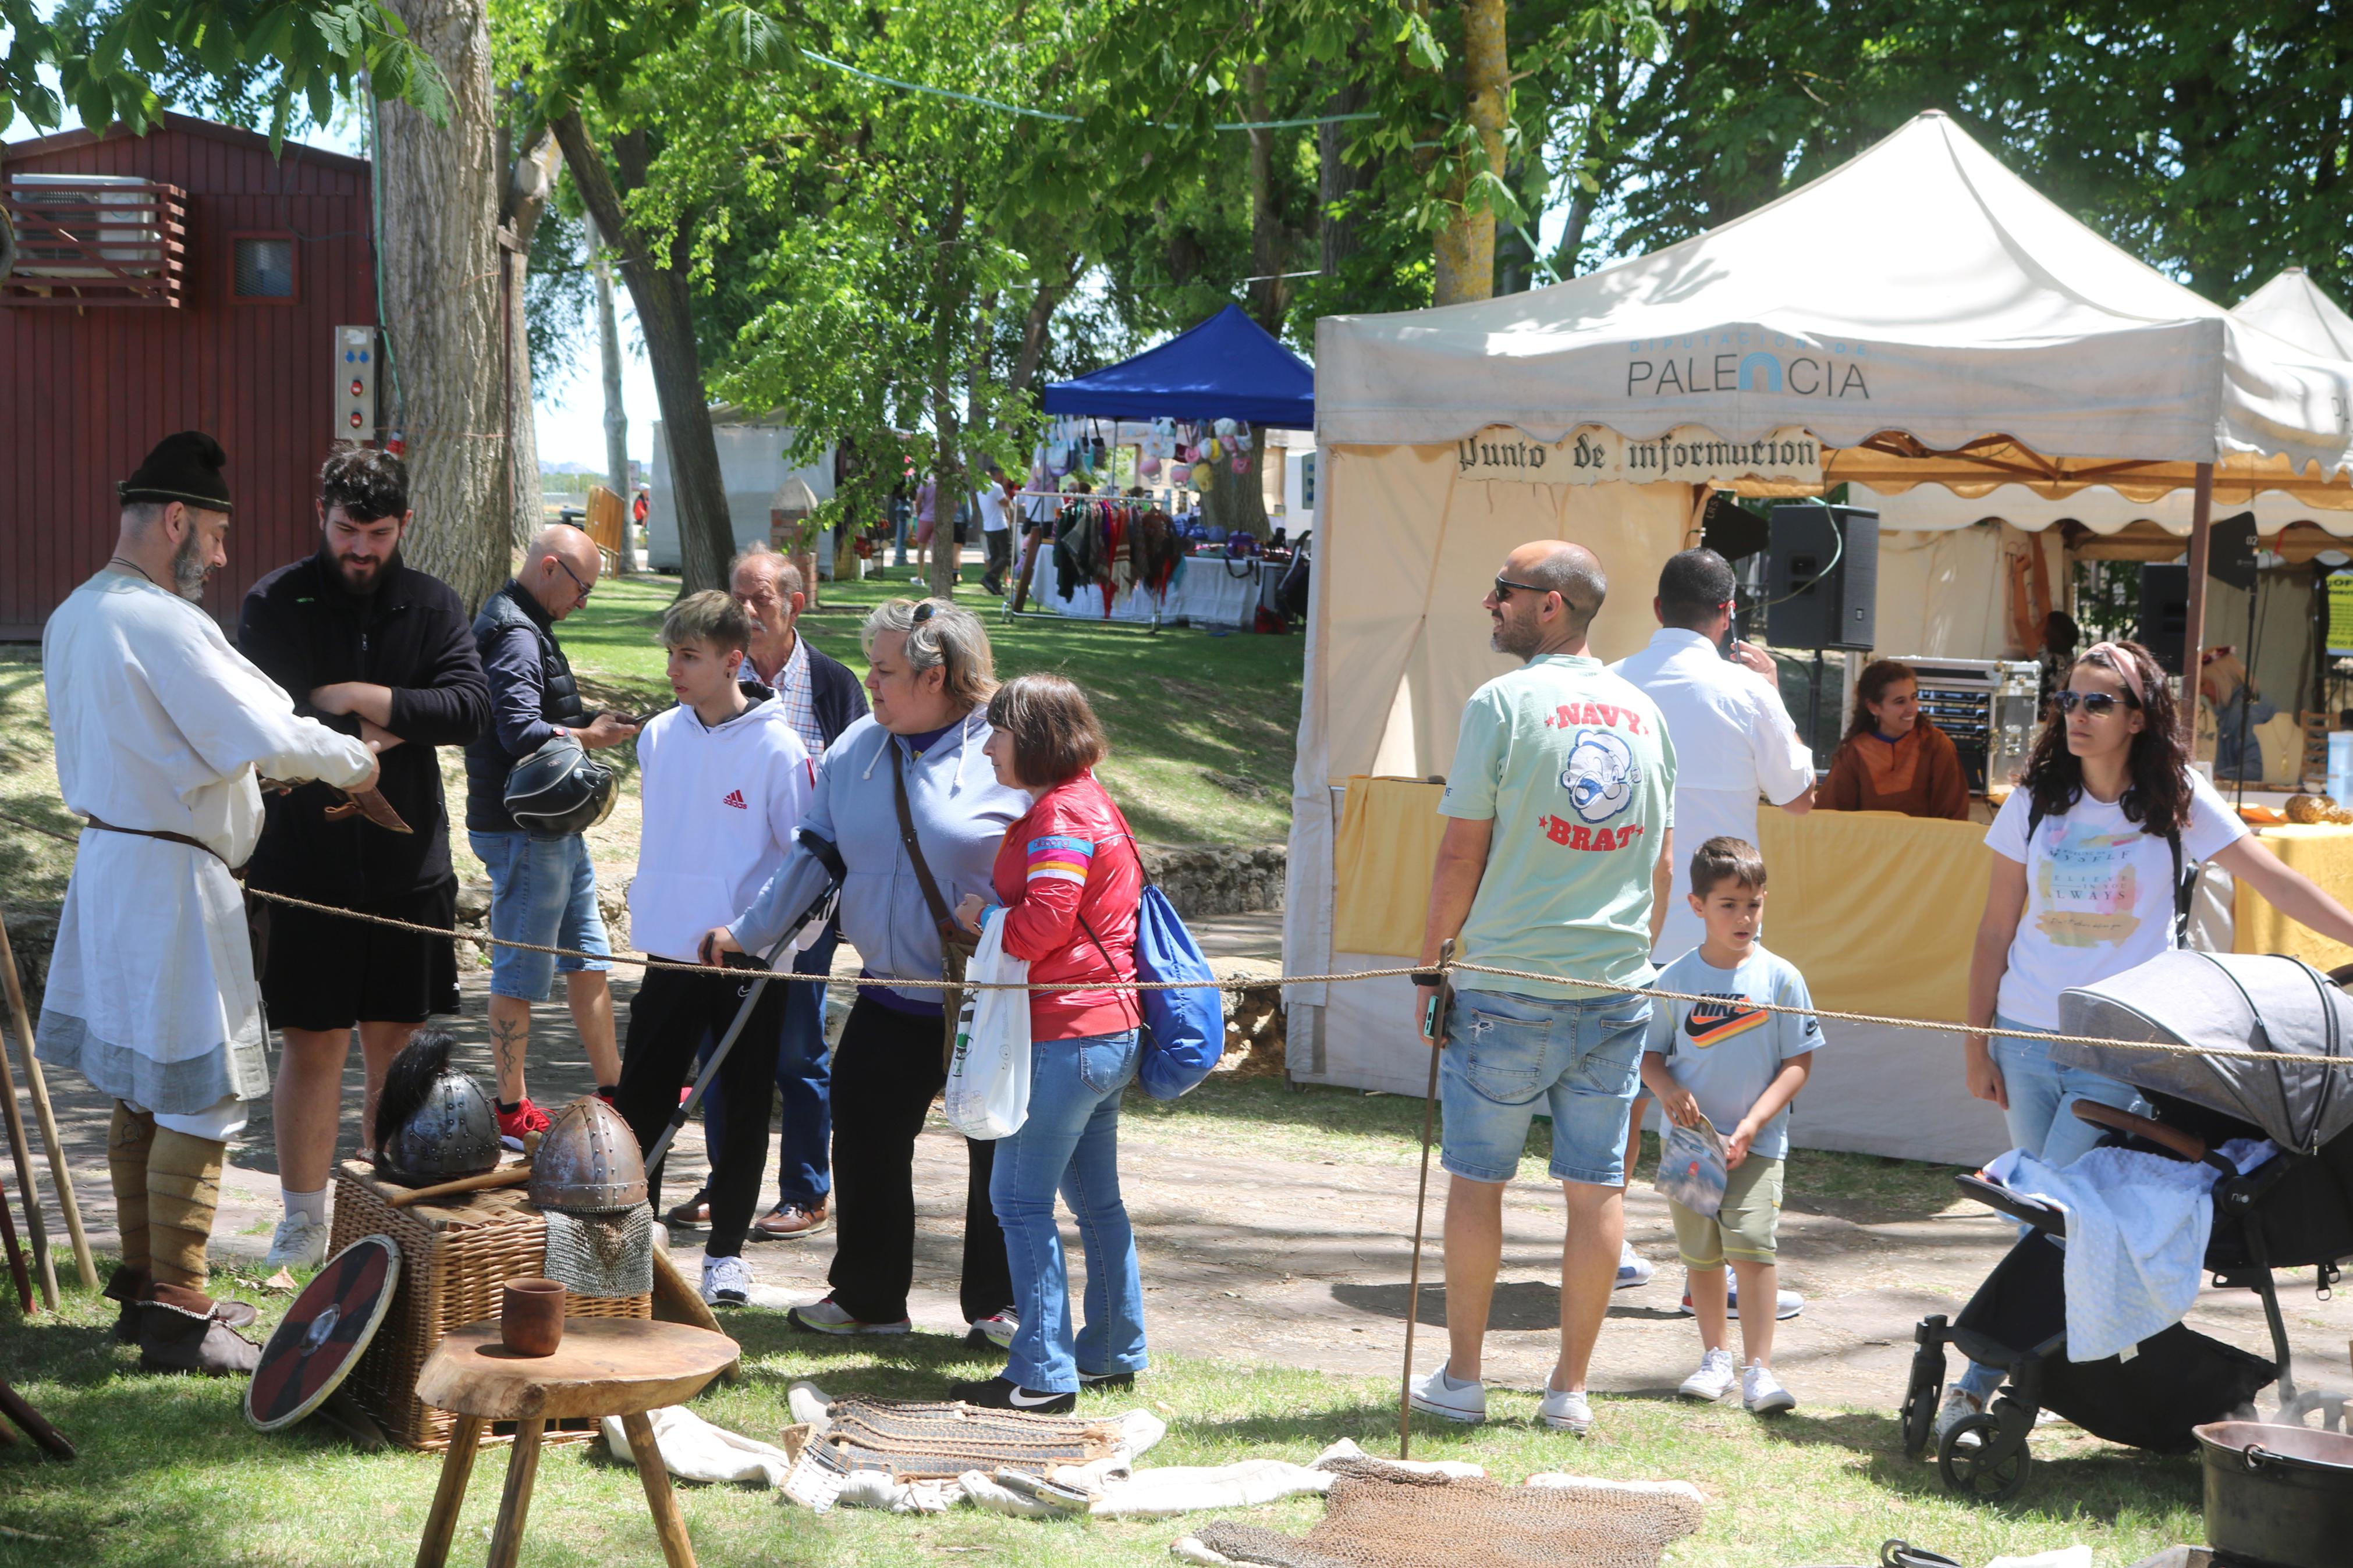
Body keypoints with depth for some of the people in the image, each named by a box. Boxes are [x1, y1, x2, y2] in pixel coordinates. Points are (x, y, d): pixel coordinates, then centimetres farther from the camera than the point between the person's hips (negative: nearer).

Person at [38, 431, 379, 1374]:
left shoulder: (73, 617, 11)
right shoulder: (161, 624, -19)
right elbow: (266, 737, -22)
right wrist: (353, 760, -4)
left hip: (108, 861, 10)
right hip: (172, 878, -10)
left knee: (139, 1092, 17)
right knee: (200, 1099, -4)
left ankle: (144, 1284, 27)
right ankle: (177, 1314, -1)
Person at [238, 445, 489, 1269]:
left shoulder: (432, 605, 6)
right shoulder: (275, 604, -2)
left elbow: (472, 706, -8)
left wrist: (361, 699, -14)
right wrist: (394, 731, -12)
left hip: (408, 862, 3)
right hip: (304, 867, -2)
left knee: (395, 1046, 9)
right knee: (313, 1047, 3)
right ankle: (303, 1224, 14)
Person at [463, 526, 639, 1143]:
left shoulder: (526, 628, 16)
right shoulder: (515, 635, -18)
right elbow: (521, 733, -27)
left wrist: (586, 722, 7)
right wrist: (590, 736, -13)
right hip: (523, 830, -11)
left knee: (588, 956, 16)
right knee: (521, 971, -2)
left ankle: (614, 1088, 24)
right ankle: (512, 1110, 5)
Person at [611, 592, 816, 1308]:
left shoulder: (777, 747, -11)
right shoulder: (659, 736, 4)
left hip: (750, 958, -4)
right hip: (670, 953, 4)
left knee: (743, 1112, 5)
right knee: (639, 1100, 6)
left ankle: (726, 1250, 16)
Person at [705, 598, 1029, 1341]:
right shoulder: (857, 749, 7)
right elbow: (814, 853, 13)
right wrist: (749, 931, 11)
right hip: (890, 997, 5)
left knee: (1001, 1153, 4)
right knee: (867, 1141, 8)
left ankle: (998, 1306, 19)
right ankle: (868, 1298, 23)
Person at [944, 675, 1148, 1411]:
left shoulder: (1061, 817, -15)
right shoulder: (1083, 803, 19)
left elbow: (1043, 922, -24)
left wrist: (982, 916, -7)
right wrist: (994, 915, 9)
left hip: (1068, 1035, -11)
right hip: (1109, 1030, 11)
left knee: (1020, 1196, -8)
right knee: (1096, 1198, 17)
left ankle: (1043, 1372, -8)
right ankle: (1114, 1352, 24)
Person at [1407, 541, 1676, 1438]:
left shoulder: (1503, 703, -8)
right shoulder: (1643, 713, 9)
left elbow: (1462, 853, -7)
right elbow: (1659, 865, 12)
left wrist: (1431, 964, 2)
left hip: (1509, 983, -4)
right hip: (1616, 987, 4)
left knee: (1477, 1179, 7)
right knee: (1598, 1186, 6)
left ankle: (1461, 1379, 13)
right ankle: (1570, 1390, 11)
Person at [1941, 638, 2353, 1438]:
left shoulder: (2177, 802, -1)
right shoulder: (2036, 801, 5)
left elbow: (2276, 882, -1)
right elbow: (1996, 931, 8)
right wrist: (1977, 1042, 5)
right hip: (2027, 1038, 3)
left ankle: (1979, 1382, -10)